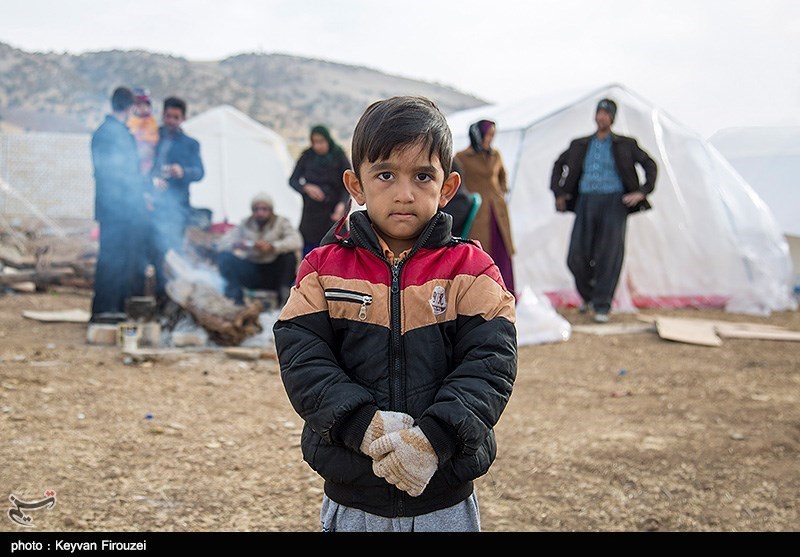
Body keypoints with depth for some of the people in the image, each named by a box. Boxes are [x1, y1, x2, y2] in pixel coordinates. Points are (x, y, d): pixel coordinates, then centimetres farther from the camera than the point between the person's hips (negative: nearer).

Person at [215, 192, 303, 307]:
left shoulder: (281, 222, -4)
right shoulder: (245, 224, 2)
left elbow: (296, 242, -23)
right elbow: (221, 243, -6)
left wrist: (272, 246, -39)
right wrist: (235, 245, -31)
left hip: (274, 274, -2)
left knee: (289, 255, -28)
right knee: (224, 257, -18)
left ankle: (284, 296, -20)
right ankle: (235, 296, -12)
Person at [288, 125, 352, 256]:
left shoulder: (339, 157, -3)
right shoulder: (307, 157, 3)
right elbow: (292, 180, 2)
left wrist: (342, 203, -20)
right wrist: (306, 187, -18)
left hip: (333, 213, -2)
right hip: (311, 212, 2)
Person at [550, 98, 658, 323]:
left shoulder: (625, 145, 8)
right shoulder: (580, 145, 14)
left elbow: (650, 165, 10)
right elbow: (559, 165, 28)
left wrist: (642, 192, -2)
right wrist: (558, 192, 17)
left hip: (613, 202, -2)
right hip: (586, 202, 3)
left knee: (609, 256, -6)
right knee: (576, 256, -3)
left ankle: (602, 306, 0)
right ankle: (588, 295, 22)